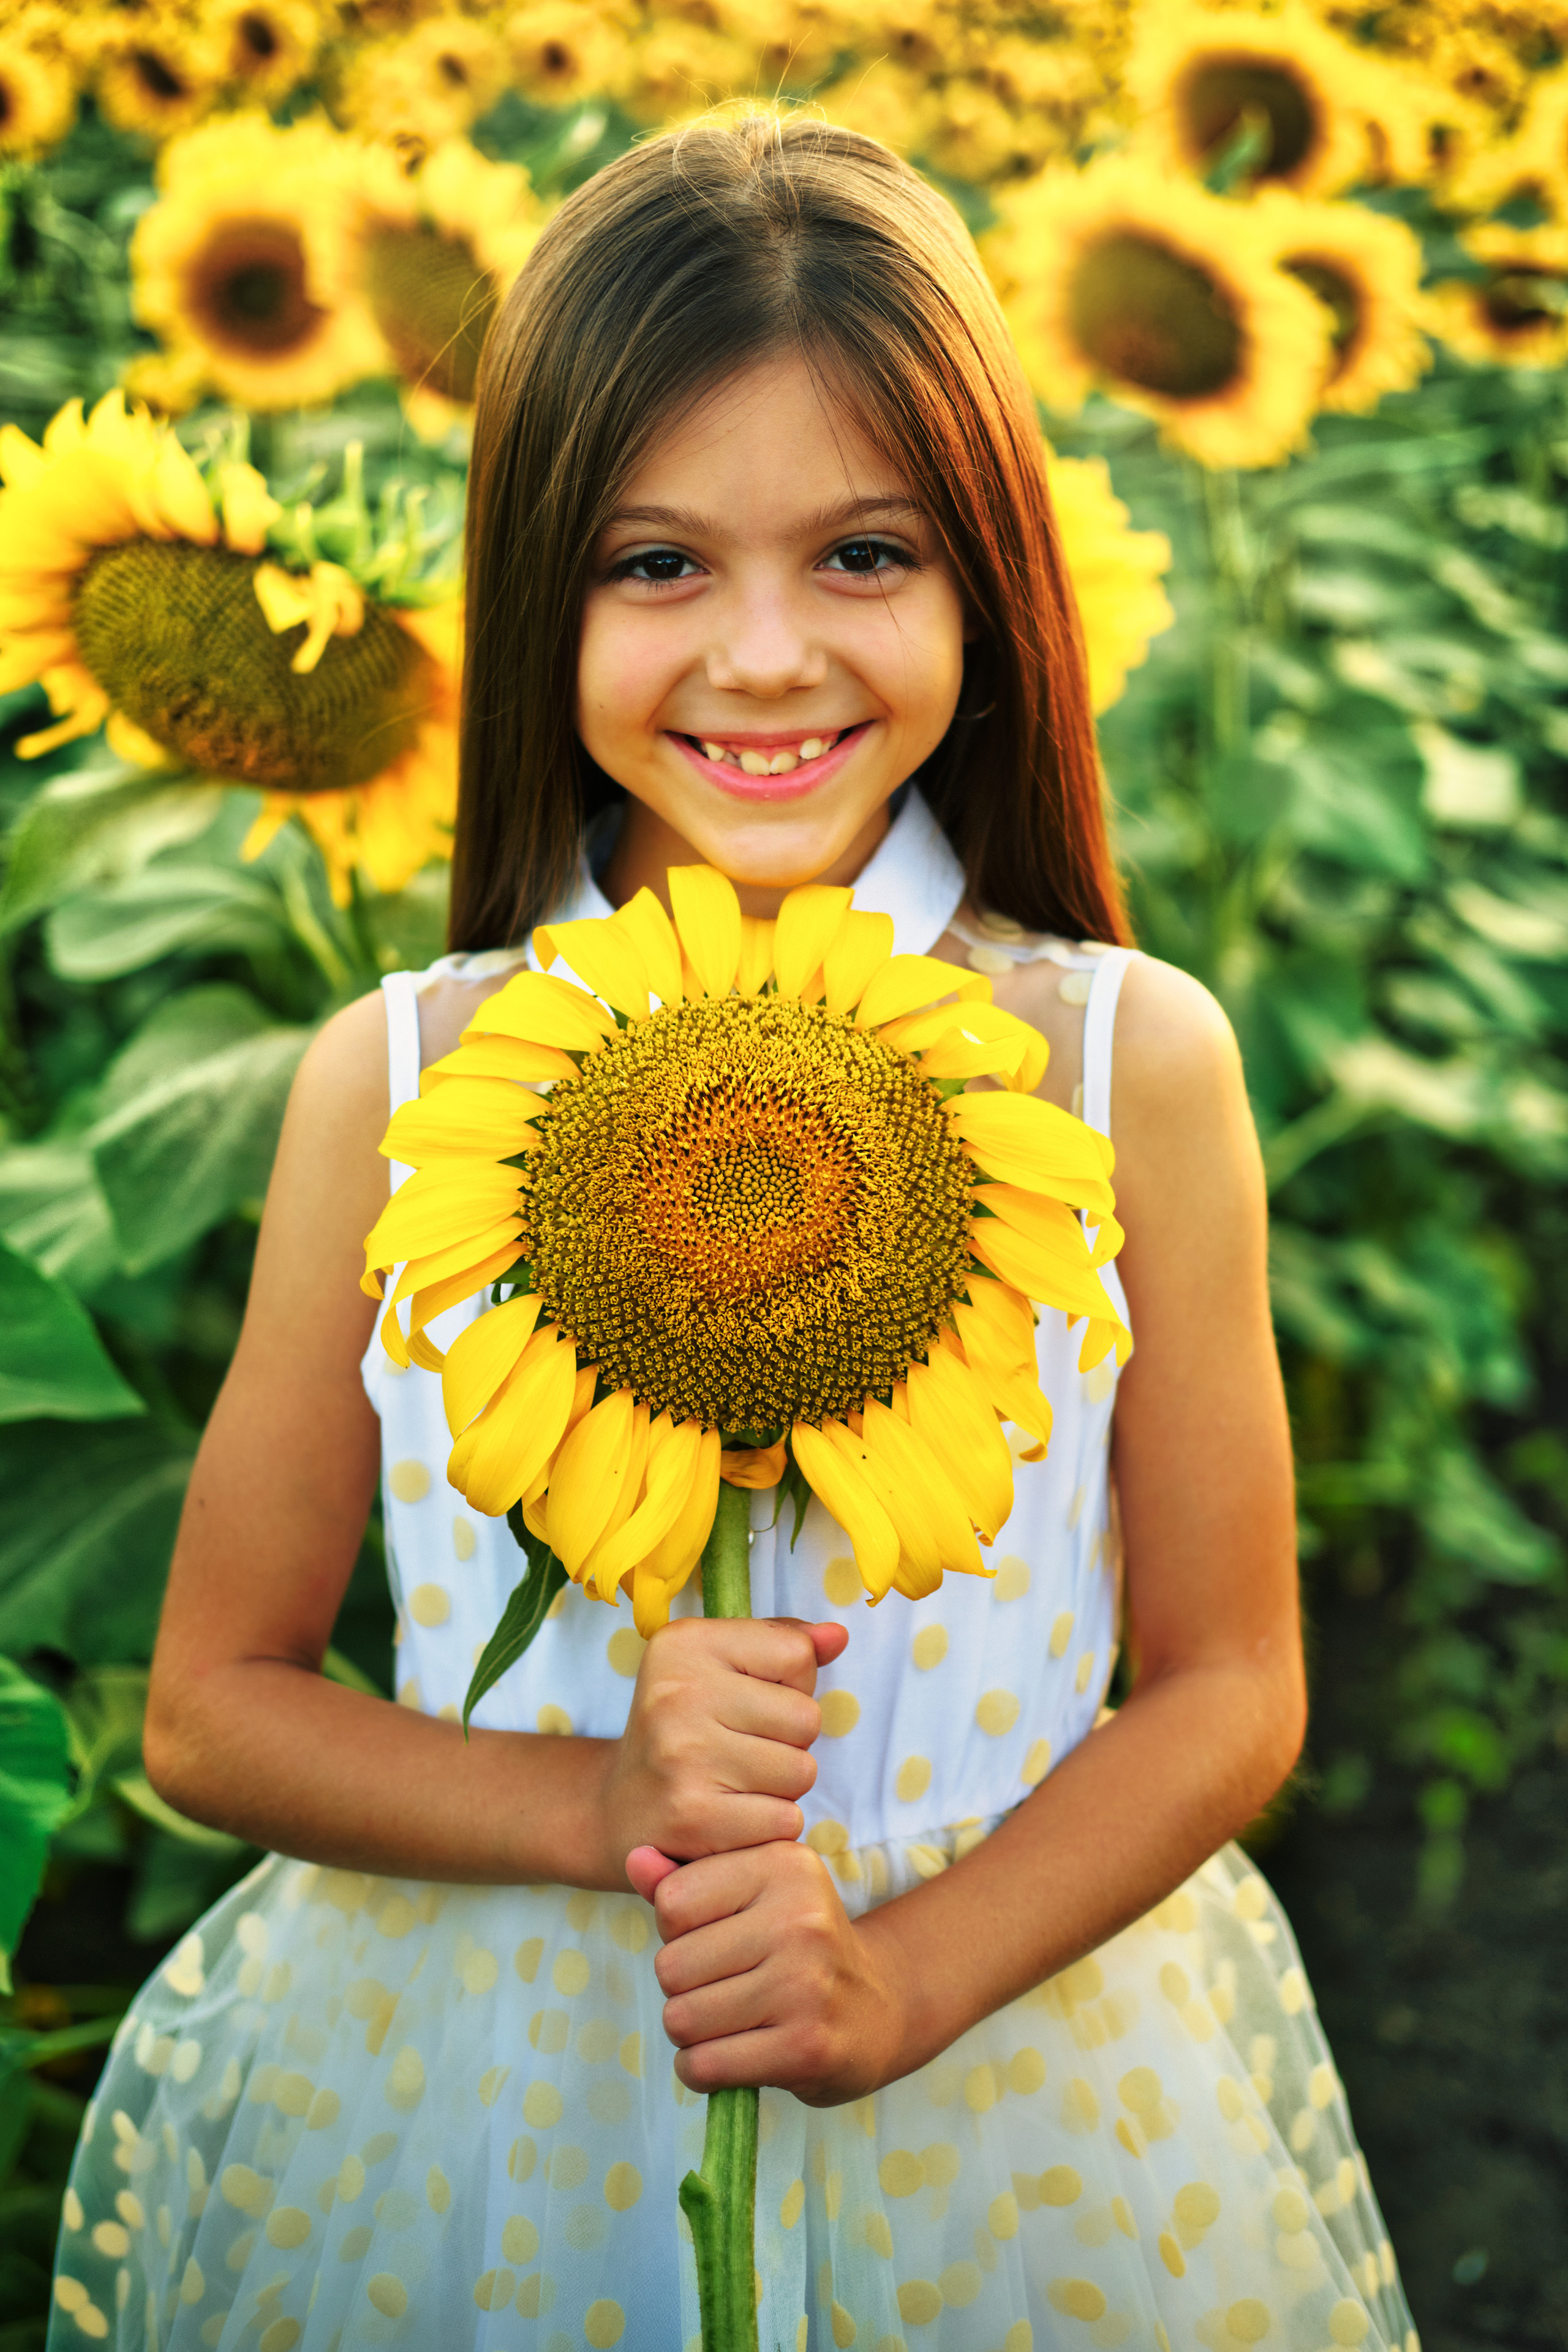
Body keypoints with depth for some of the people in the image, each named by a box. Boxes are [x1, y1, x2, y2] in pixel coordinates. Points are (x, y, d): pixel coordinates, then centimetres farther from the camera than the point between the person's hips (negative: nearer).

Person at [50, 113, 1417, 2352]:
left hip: (1014, 2115, 0)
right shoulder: (395, 1083, -10)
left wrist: (908, 1969, -18)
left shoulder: (1133, 1064, -11)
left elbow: (1228, 1690, -4)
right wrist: (598, 1802, -19)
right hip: (470, 2119, 1)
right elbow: (216, 1703, -3)